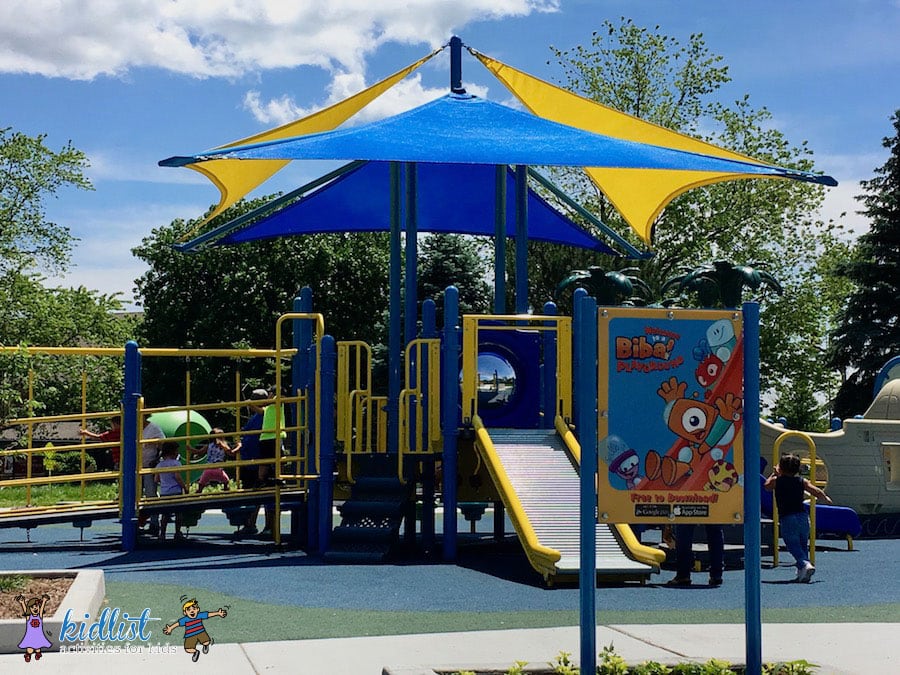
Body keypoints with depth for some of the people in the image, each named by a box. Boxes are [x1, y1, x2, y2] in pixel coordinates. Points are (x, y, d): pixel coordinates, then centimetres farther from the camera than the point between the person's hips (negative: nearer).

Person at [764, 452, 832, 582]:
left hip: (787, 518, -4)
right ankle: (802, 572, 17)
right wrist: (826, 498, 24)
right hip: (803, 516, 4)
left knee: (793, 545, -5)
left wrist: (774, 473, 32)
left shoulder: (777, 481, 1)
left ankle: (805, 565, -27)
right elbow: (816, 491, 5)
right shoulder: (802, 481, 7)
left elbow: (766, 485, 20)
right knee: (803, 545, 16)